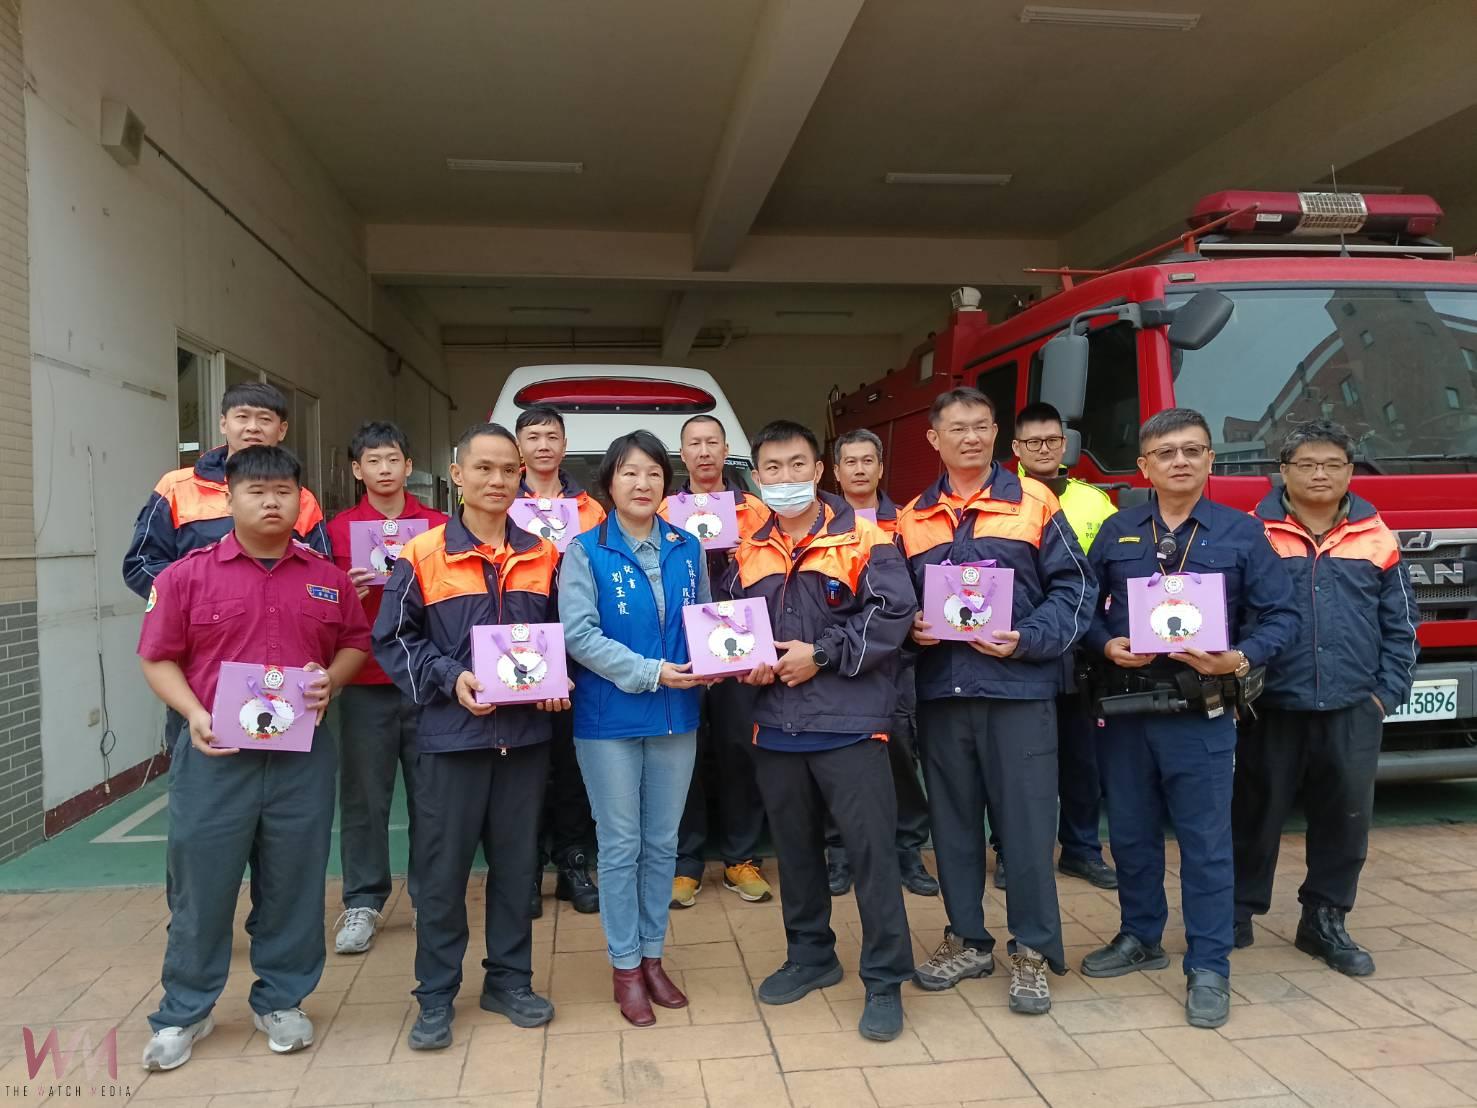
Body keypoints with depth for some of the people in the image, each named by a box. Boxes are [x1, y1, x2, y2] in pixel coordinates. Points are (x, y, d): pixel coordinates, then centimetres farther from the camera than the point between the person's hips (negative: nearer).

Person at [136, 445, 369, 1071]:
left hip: (302, 755, 2)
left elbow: (357, 642, 14)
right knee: (201, 884, 8)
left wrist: (331, 679, -5)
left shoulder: (327, 578, 5)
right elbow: (158, 657, 1)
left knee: (293, 884, 11)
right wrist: (193, 715, -13)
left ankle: (281, 1001, 29)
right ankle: (184, 1012, 27)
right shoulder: (187, 574, -2)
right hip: (214, 754, -2)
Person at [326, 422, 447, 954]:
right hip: (366, 682, 0)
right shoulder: (338, 529, 5)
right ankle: (362, 903, 18)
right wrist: (349, 593, -12)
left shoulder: (439, 527, 6)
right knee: (364, 795, 5)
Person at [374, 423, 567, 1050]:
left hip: (526, 732, 3)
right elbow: (393, 640, -3)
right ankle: (436, 997, 22)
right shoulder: (423, 556, -5)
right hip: (451, 733, -3)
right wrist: (449, 679, -15)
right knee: (442, 868, 6)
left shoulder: (543, 556, 6)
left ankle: (510, 980, 30)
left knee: (516, 862, 13)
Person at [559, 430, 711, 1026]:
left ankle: (652, 955, 29)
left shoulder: (687, 548, 5)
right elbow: (579, 634, -15)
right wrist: (650, 672, -21)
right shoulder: (586, 551, -7)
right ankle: (625, 967, 21)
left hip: (677, 715, 4)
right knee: (621, 845, 6)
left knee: (663, 843, 13)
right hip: (610, 717, -4)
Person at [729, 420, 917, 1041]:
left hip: (849, 724, -5)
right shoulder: (749, 553, 10)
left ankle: (885, 980, 13)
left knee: (871, 849, -1)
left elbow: (893, 612, -12)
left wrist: (821, 654, -15)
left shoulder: (862, 538, -5)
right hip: (776, 726, 5)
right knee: (794, 846, 17)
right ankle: (809, 956, 35)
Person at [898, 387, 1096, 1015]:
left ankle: (1033, 951, 17)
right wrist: (911, 629, -4)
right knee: (953, 821, 12)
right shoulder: (912, 517, 11)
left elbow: (1074, 587, -2)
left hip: (1019, 688, -3)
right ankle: (967, 940, 27)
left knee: (1026, 821, 1)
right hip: (940, 692, 4)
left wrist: (1027, 640, -14)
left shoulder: (1034, 501, 1)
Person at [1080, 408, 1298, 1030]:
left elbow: (1280, 616, 0)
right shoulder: (1116, 533, 7)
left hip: (1202, 716, -2)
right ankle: (1140, 938, 33)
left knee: (1206, 842, 3)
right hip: (1123, 712, 3)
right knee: (1131, 833, 14)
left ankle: (1209, 968, 16)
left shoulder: (1241, 534, 2)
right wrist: (1107, 646, -12)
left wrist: (1240, 659, -16)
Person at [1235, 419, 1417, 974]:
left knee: (1345, 818, 10)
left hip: (1353, 710, 3)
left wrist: (1388, 692, 2)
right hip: (1272, 706, -2)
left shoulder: (1377, 538, 7)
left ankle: (1324, 920, 26)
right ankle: (1238, 911, 22)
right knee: (1257, 813, 7)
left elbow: (1400, 626, 10)